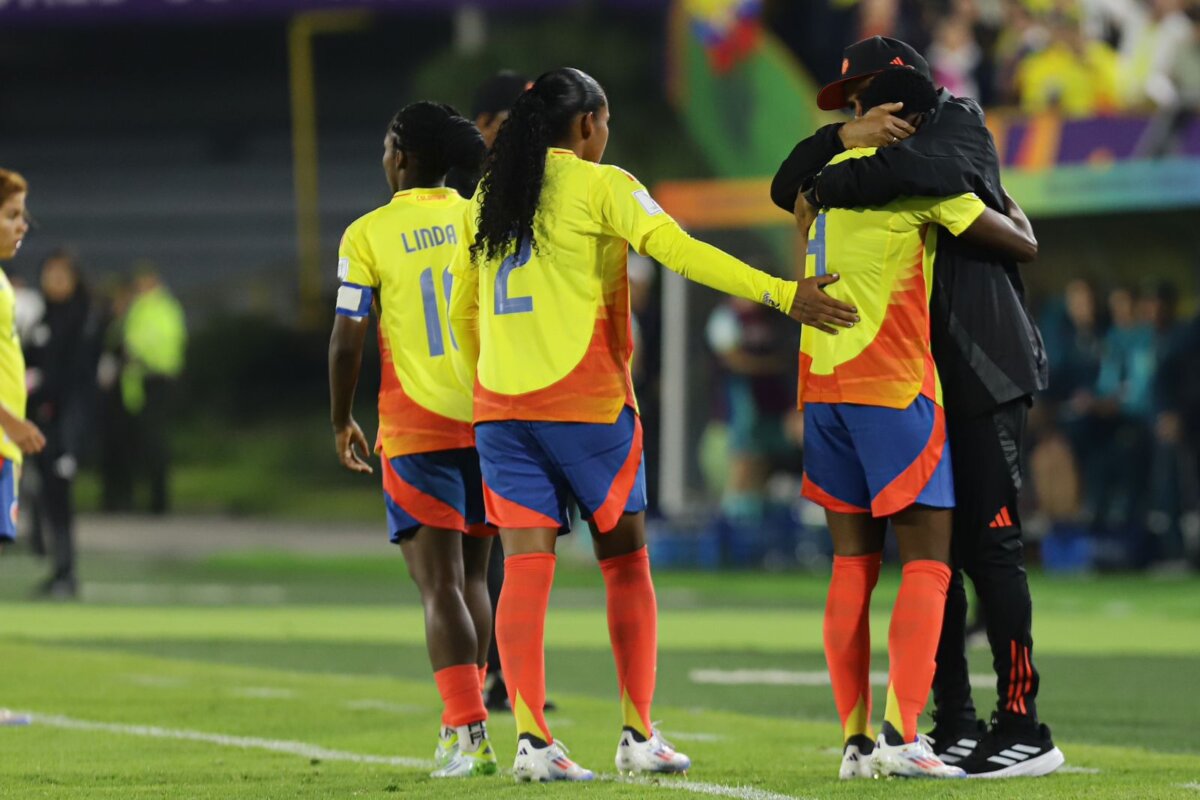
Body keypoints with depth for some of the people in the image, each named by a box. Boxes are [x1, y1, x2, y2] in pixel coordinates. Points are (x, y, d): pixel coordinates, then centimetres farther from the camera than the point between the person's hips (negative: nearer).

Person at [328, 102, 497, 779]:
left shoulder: (368, 235, -5)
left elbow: (347, 340, -5)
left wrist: (341, 422, 8)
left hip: (417, 430, -4)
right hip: (490, 419, 4)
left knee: (441, 585, -6)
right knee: (473, 578, 17)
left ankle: (469, 732, -18)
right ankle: (463, 722, 24)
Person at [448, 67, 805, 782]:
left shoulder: (490, 197, 13)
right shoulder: (598, 186, -4)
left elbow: (462, 308, 19)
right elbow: (678, 249, -17)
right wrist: (779, 292, -22)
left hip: (501, 407, 4)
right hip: (588, 403, -4)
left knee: (525, 571, 0)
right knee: (626, 566, 8)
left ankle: (531, 738, -9)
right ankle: (639, 736, 9)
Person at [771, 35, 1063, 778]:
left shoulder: (959, 126, -2)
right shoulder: (879, 159, 20)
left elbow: (907, 170, -25)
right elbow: (788, 187, 9)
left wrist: (823, 190, -13)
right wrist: (845, 138, -8)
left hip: (982, 376, -8)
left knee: (989, 547, -10)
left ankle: (1023, 729, -9)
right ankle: (956, 725, 10)